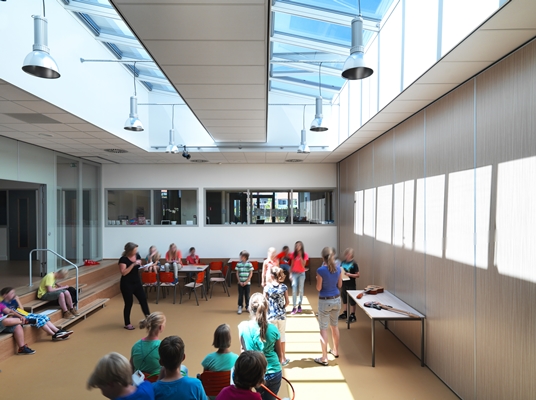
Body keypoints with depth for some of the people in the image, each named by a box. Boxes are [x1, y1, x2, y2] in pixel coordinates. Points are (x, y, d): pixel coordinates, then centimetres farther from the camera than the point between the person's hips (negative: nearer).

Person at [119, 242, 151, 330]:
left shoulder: (137, 255, 2)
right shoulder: (123, 259, -16)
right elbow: (123, 272, -25)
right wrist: (133, 264, -30)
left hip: (137, 282, 6)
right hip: (127, 284, -6)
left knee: (143, 300, 7)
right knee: (128, 304, 4)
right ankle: (127, 324, 20)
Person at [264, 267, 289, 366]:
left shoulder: (267, 287, -12)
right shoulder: (284, 287, -8)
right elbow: (287, 302, -2)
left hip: (271, 316, -2)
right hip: (282, 315, 2)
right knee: (282, 335, 18)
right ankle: (283, 358, 28)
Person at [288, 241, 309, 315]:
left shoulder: (304, 255, -3)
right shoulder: (293, 254, 2)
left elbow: (303, 265, -12)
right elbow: (291, 265, 4)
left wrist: (300, 256, -16)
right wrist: (290, 274, -1)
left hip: (302, 274, 0)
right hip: (294, 273, 0)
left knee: (300, 290, 8)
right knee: (294, 290, -7)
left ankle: (299, 306, 21)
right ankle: (294, 307, -6)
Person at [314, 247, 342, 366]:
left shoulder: (320, 270, -20)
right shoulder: (338, 269, -3)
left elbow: (318, 288, -12)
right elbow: (339, 285, 7)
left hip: (325, 301, -5)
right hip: (336, 299, 6)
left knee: (323, 328, 3)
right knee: (334, 325, 22)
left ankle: (324, 358, 8)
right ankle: (335, 351, 37)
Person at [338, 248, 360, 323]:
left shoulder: (354, 263, -11)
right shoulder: (343, 262, 5)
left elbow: (357, 275, -12)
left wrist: (349, 274, -24)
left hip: (351, 285, -6)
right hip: (343, 284, 6)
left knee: (352, 301, 5)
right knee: (345, 300, 18)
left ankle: (352, 316, 15)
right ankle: (345, 313, 32)